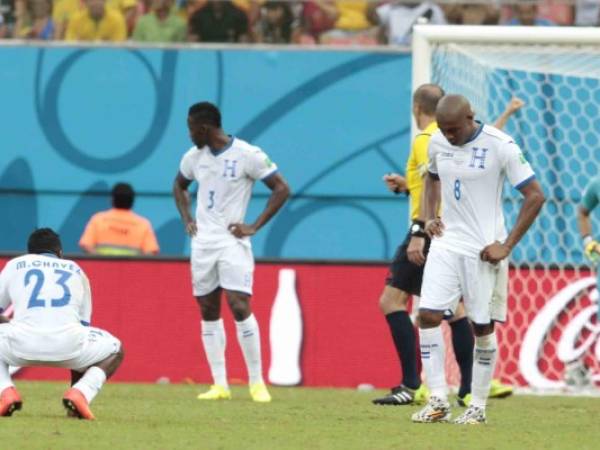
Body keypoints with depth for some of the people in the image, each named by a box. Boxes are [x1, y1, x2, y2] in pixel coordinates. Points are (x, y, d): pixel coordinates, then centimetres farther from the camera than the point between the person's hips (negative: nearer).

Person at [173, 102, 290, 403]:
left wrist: (255, 227, -11)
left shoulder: (247, 155, -11)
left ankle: (256, 382, -6)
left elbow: (282, 189, -7)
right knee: (208, 312, 4)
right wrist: (187, 219, 11)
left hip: (232, 241, -6)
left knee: (239, 307, -14)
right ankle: (219, 385, 8)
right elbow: (179, 186, 27)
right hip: (202, 242, 6)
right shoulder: (194, 156, 7)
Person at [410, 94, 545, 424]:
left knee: (482, 327, 0)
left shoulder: (500, 146, -13)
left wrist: (506, 246, -12)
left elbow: (535, 196, -10)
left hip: (483, 249, -4)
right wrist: (428, 217, 8)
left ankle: (478, 406, 11)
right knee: (428, 315, -9)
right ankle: (438, 401, -3)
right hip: (446, 243, 4)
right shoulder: (437, 143, 3)